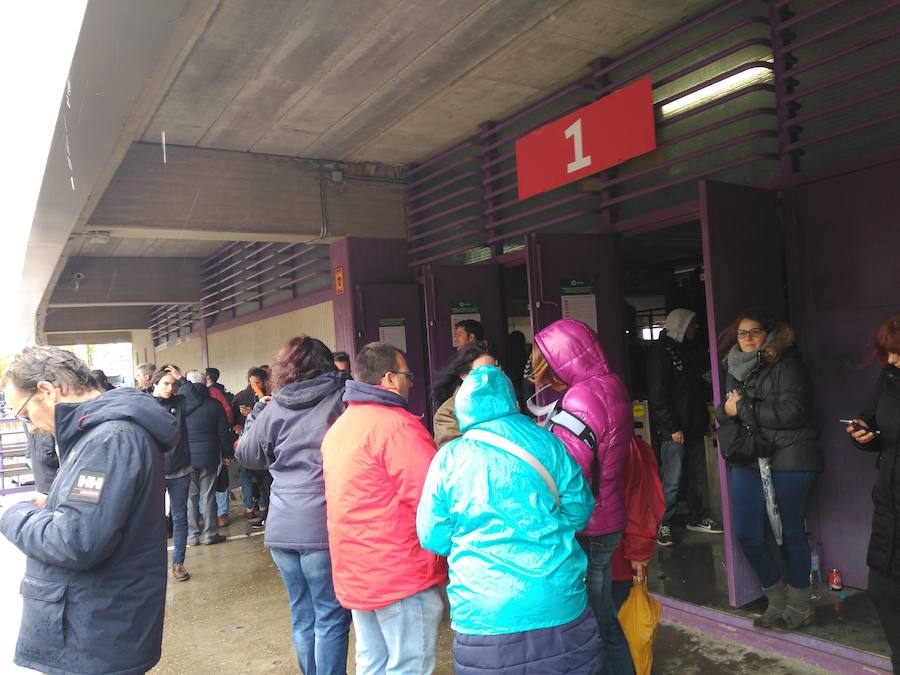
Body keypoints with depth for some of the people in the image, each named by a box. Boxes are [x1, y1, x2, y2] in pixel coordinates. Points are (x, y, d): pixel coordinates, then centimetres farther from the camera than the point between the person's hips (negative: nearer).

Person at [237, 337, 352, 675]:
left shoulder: (274, 408, 6)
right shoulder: (344, 397, -4)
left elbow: (247, 453, 20)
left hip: (282, 530, 4)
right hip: (325, 527, -4)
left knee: (302, 616, 17)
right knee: (331, 616, 6)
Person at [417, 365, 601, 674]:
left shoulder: (447, 460, -6)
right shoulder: (546, 443, -3)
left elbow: (434, 539, 2)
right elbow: (579, 511, 5)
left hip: (484, 619, -1)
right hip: (562, 611, 2)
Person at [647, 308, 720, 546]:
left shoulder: (687, 351, 17)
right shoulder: (661, 353, -10)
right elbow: (658, 395, -15)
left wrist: (704, 420, 15)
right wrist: (673, 428, -17)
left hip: (693, 426, 8)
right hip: (674, 430, -8)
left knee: (698, 475, 14)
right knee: (672, 480, -5)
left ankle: (699, 518, 27)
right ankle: (663, 525, 6)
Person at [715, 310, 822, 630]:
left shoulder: (786, 365, -8)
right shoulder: (735, 369, 12)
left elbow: (793, 411, -19)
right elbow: (725, 411, 17)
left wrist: (744, 407, -15)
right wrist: (725, 408, -8)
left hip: (788, 459, -6)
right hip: (748, 460, 6)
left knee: (792, 532, 7)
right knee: (746, 533, 5)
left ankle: (799, 605, 26)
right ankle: (777, 600, 26)